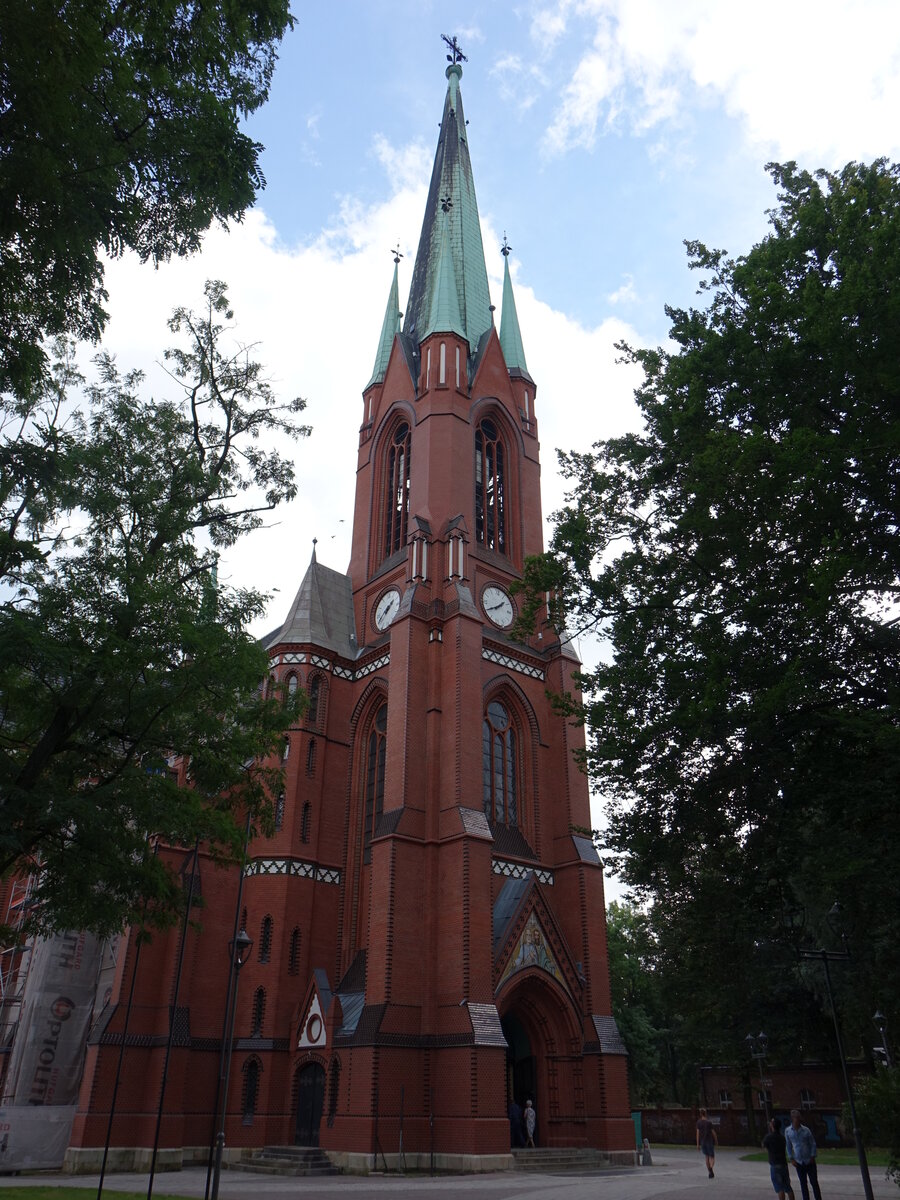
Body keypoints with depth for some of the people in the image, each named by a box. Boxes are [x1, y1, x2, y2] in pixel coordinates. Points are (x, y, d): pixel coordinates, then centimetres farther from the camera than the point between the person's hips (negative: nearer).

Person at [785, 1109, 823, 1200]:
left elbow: (813, 1143, 0)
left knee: (814, 1182, 4)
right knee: (803, 1183, 8)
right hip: (798, 1162, 1)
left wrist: (813, 1157, -7)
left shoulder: (806, 1130, -6)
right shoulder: (788, 1131, -4)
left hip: (809, 1161, -1)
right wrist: (792, 1159, -1)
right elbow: (788, 1146, 4)